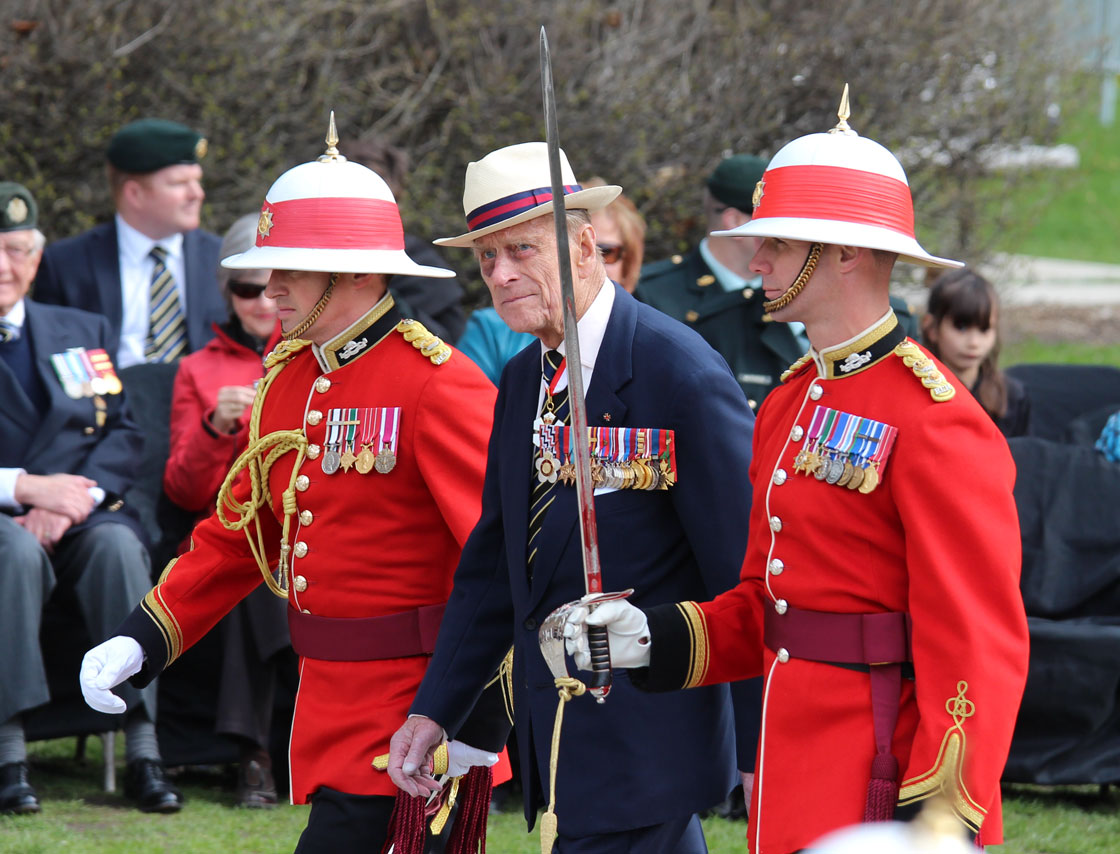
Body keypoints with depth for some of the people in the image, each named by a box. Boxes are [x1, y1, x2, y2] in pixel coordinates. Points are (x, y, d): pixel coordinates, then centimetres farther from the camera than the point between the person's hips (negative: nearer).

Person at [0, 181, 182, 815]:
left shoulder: (82, 333, 18)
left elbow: (124, 435, 9)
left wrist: (78, 495, -12)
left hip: (81, 514, 3)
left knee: (118, 543, -31)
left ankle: (143, 751, -34)